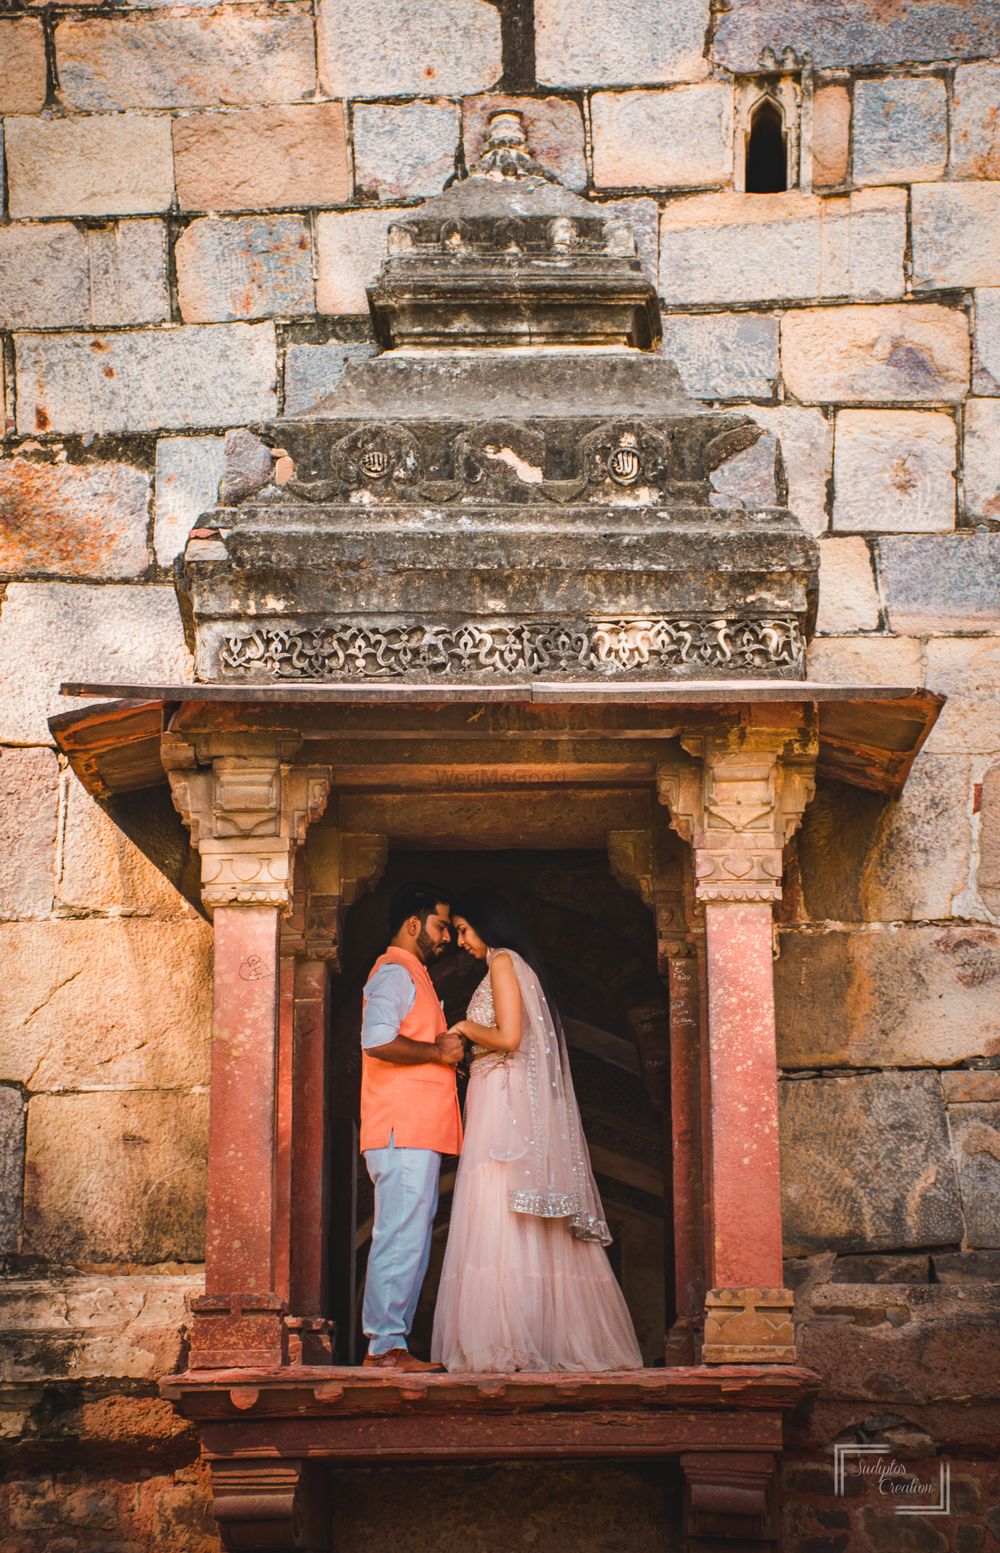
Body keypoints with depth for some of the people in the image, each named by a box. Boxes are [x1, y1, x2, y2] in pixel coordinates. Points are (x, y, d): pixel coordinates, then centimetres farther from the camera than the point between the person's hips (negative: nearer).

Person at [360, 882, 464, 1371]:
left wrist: (446, 1052, 16)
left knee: (411, 1239, 9)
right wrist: (438, 1050, -13)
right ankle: (385, 1345, -11)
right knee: (401, 1238, -11)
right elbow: (377, 1040, -23)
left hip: (418, 1133, 11)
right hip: (403, 1131, -11)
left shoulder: (410, 975, 26)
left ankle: (392, 1342, 11)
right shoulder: (395, 972, -7)